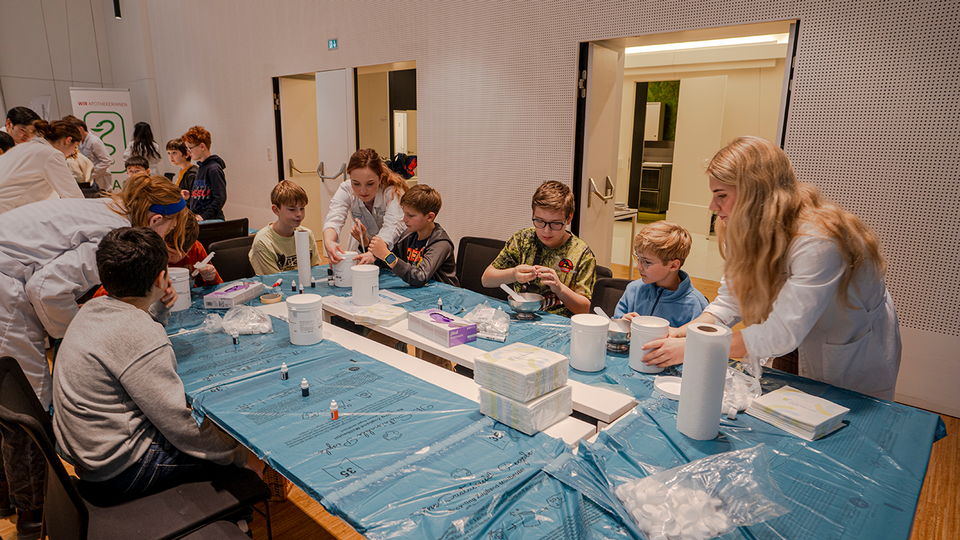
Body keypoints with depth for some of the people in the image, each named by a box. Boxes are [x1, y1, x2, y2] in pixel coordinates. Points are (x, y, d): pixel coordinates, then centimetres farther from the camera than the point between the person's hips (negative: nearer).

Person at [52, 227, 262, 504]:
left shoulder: (93, 308, 0)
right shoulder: (142, 337, -29)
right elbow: (180, 425, -26)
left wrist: (159, 308, 9)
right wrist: (241, 455, -15)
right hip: (118, 472, -10)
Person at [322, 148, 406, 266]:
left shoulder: (393, 191, -26)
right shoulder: (346, 190, -17)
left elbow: (391, 227, -38)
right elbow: (334, 219, -30)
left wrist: (374, 254, -58)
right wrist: (328, 242, -54)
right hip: (361, 247, 2)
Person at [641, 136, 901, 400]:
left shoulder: (818, 242, -37)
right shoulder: (752, 233, -11)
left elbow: (781, 334, -38)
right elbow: (730, 302, -9)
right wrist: (684, 332, -26)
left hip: (860, 362, -6)